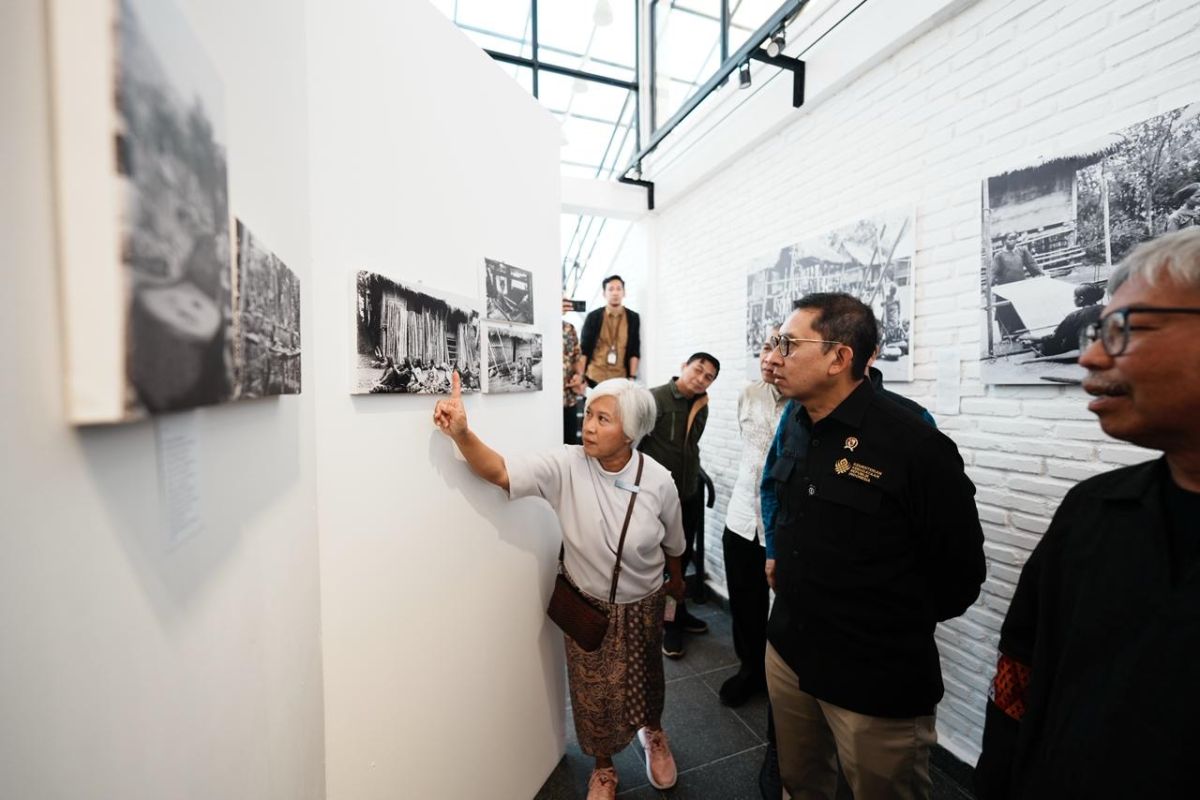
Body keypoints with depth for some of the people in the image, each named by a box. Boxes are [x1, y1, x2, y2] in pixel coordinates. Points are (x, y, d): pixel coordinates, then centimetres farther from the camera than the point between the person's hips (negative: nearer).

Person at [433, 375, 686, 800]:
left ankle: (653, 733, 63)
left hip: (641, 606, 1)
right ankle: (603, 766, 54)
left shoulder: (658, 481, -21)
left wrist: (676, 581, 14)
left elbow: (673, 544, -3)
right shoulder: (566, 466, -23)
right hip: (585, 605, 0)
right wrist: (461, 433, -49)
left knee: (644, 684, 26)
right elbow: (501, 472, -32)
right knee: (593, 694, 20)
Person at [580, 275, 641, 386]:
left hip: (621, 378, 1)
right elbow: (584, 349, 1)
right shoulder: (593, 317, 1)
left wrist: (632, 377, -2)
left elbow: (634, 351, 5)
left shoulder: (633, 318, 5)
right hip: (594, 378, -1)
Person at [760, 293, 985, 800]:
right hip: (788, 651, 6)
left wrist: (895, 629, -1)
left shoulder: (912, 444, -22)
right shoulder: (794, 424, 0)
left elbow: (959, 573, -12)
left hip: (878, 681, -5)